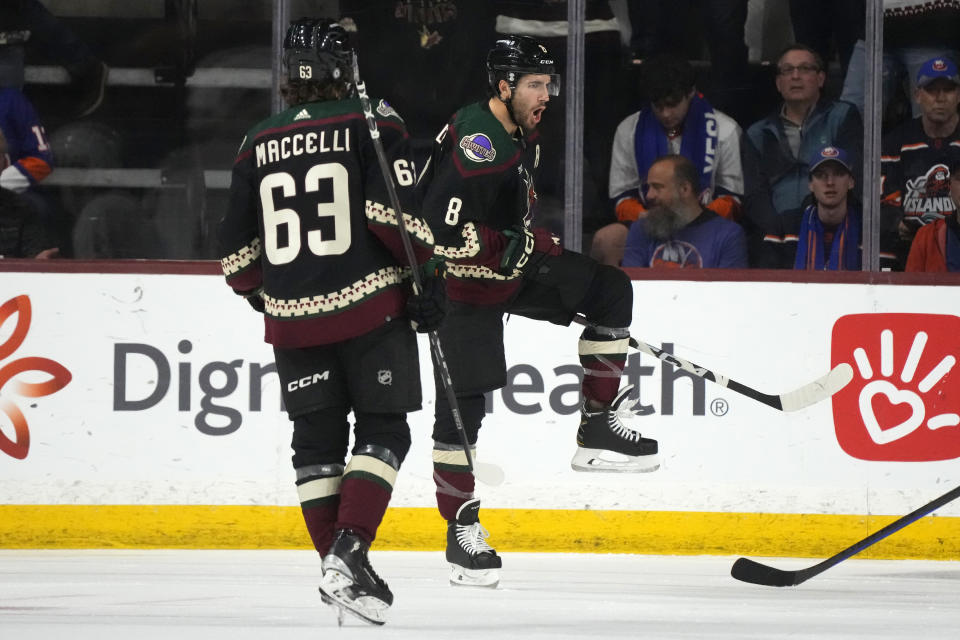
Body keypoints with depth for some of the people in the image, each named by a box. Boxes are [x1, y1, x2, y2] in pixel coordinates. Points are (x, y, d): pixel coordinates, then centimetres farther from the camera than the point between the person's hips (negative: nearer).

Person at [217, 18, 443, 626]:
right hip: (369, 305, -4)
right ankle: (349, 556, -15)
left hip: (293, 317, 4)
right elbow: (394, 210, -15)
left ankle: (337, 564, 13)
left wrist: (257, 291, 31)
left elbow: (237, 248, 13)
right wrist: (426, 270, -5)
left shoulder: (259, 144, 9)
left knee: (317, 439, 14)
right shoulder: (371, 124, -3)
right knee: (382, 431, 2)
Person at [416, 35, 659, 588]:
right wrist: (507, 250, -28)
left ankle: (599, 426, 7)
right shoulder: (477, 143, -26)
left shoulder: (524, 135, 6)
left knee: (611, 289, 4)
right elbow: (440, 225, -31)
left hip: (513, 268, 9)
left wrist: (540, 244, 15)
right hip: (466, 279, -9)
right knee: (463, 404, -7)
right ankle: (462, 532, 1)